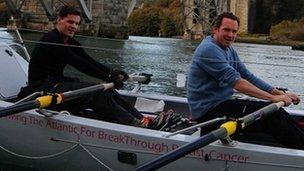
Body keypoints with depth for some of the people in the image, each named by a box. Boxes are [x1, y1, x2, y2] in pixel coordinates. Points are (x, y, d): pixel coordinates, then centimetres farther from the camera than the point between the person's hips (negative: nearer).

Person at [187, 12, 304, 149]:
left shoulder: (229, 50, 15)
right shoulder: (209, 49, -17)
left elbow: (248, 76, 11)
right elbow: (235, 81, -25)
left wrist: (279, 93, -2)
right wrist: (272, 97, -27)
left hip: (222, 104, 9)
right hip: (209, 111, -9)